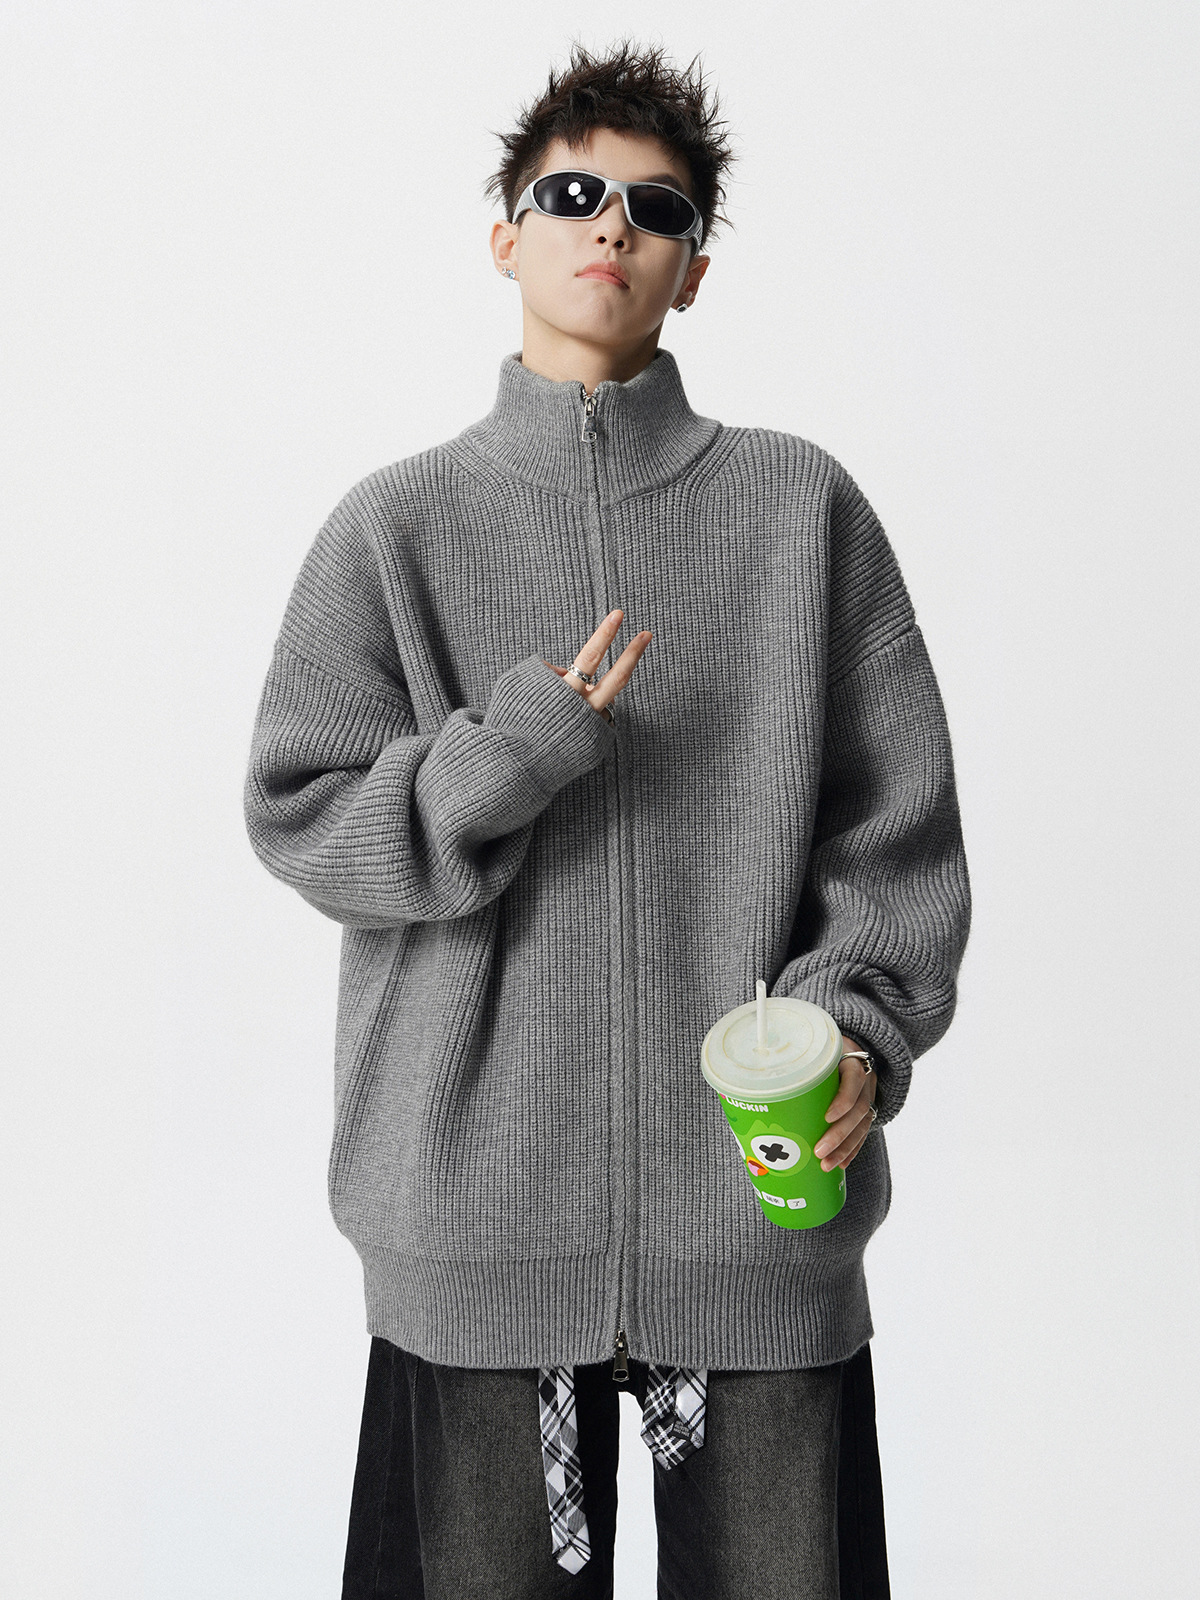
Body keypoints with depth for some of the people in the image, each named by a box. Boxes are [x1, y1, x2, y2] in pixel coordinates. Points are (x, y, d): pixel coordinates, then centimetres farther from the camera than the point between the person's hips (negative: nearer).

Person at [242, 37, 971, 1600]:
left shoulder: (804, 505, 5)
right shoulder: (397, 526, 5)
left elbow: (898, 824, 4)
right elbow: (298, 815, 0)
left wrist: (856, 1031, -11)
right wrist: (511, 752, -15)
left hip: (762, 1189, 1)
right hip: (480, 1199, 0)